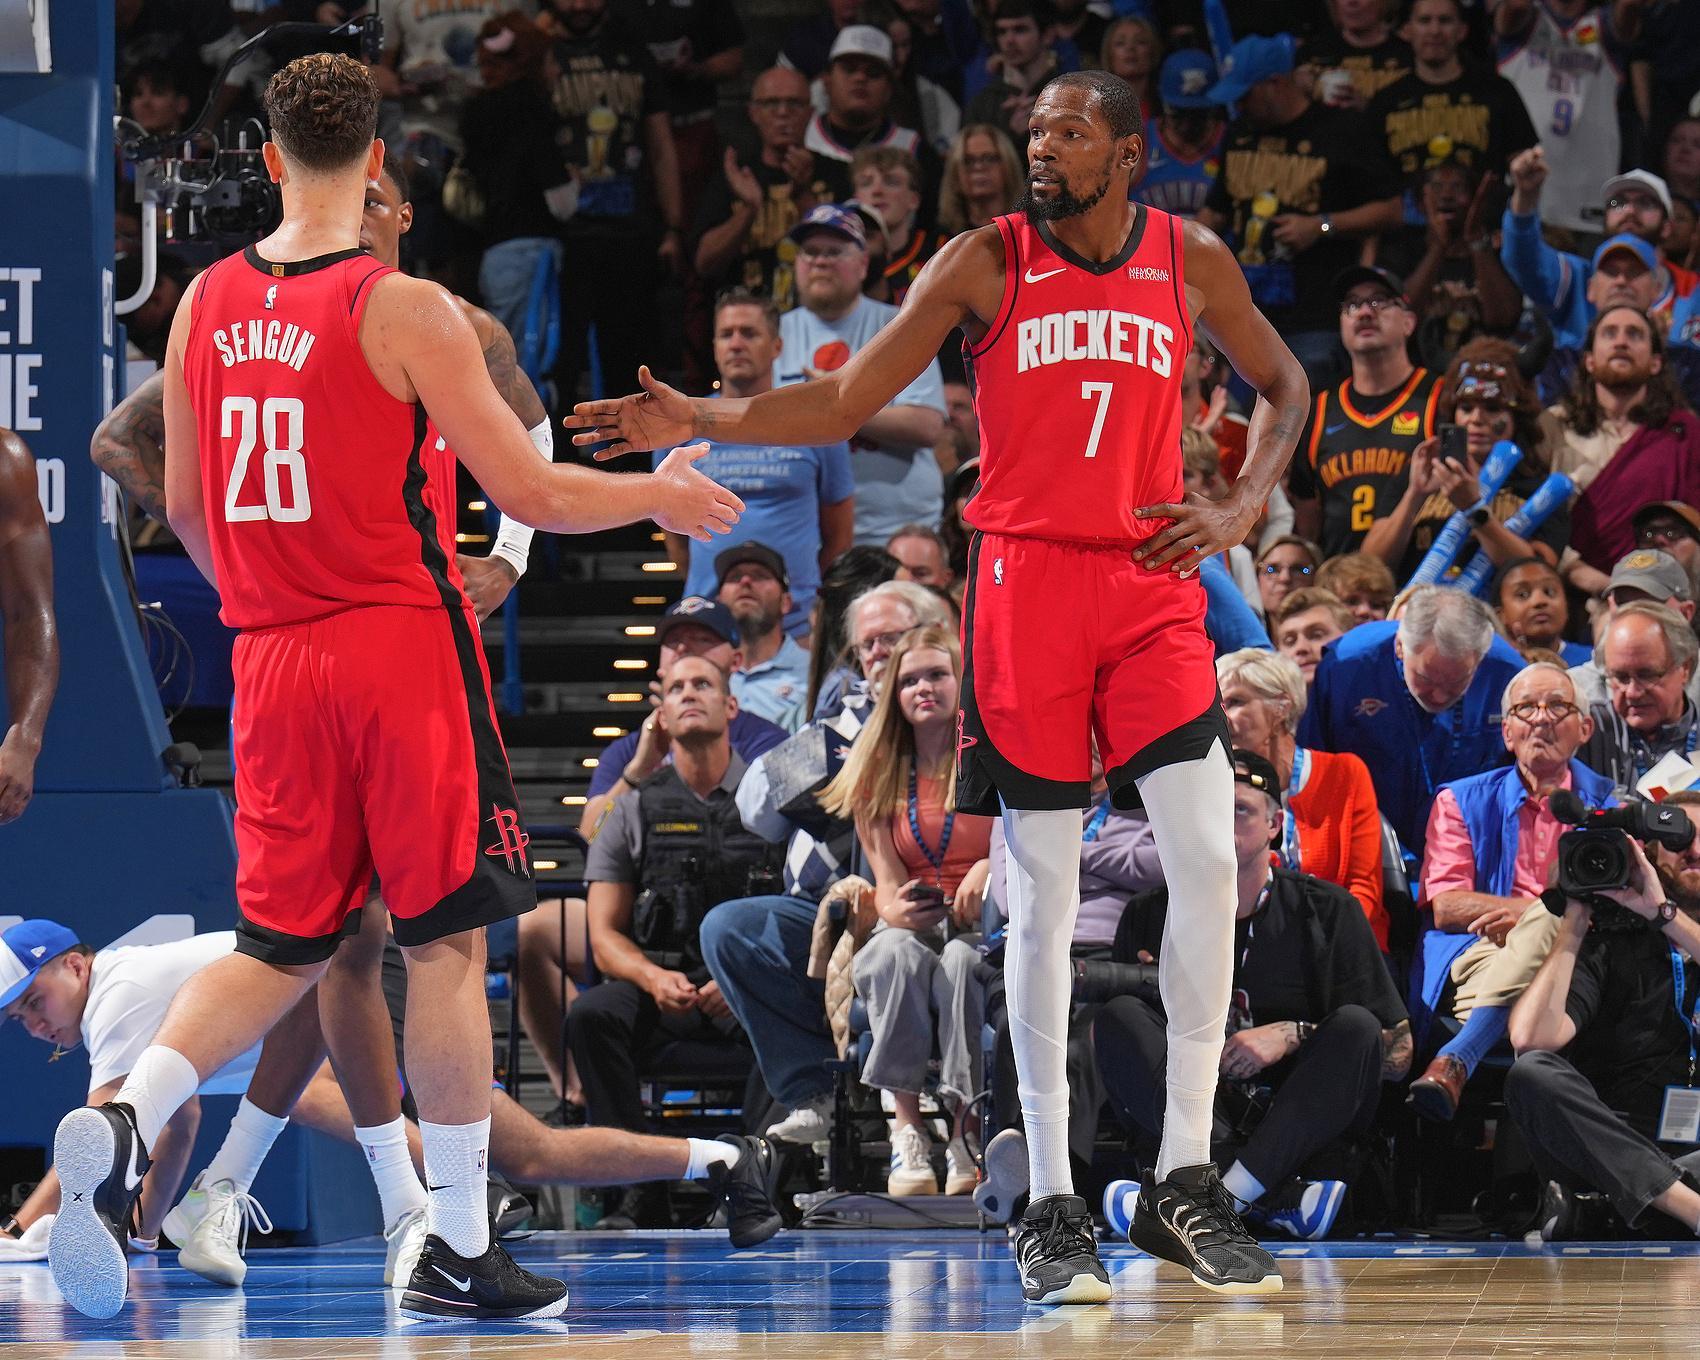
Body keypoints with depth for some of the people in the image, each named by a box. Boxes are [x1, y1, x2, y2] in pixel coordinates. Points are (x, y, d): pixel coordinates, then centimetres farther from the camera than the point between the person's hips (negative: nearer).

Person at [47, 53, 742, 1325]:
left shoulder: (207, 305, 5)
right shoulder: (405, 311, -11)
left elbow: (185, 508, 13)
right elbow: (531, 492, -8)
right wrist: (659, 495, 9)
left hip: (272, 660, 5)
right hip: (403, 646, -5)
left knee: (279, 947, 13)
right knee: (448, 941, 3)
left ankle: (122, 1119, -12)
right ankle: (459, 1247, 6)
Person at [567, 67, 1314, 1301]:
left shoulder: (1191, 262, 6)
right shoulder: (986, 262, 1)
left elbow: (1284, 387, 20)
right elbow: (845, 403, 2)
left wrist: (1241, 511, 3)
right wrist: (698, 421, -11)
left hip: (1153, 583, 2)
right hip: (1026, 581, -2)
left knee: (1209, 860, -11)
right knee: (1045, 894, -1)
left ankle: (1184, 1183, -1)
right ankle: (1052, 1205, 5)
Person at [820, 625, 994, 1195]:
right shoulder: (879, 777, 14)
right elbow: (887, 881, 5)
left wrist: (992, 867, -25)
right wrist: (896, 910, -19)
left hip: (985, 921, -2)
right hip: (914, 926, 2)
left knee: (961, 961, -38)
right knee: (898, 954, -36)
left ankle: (966, 1128, -37)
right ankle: (907, 1125, -38)